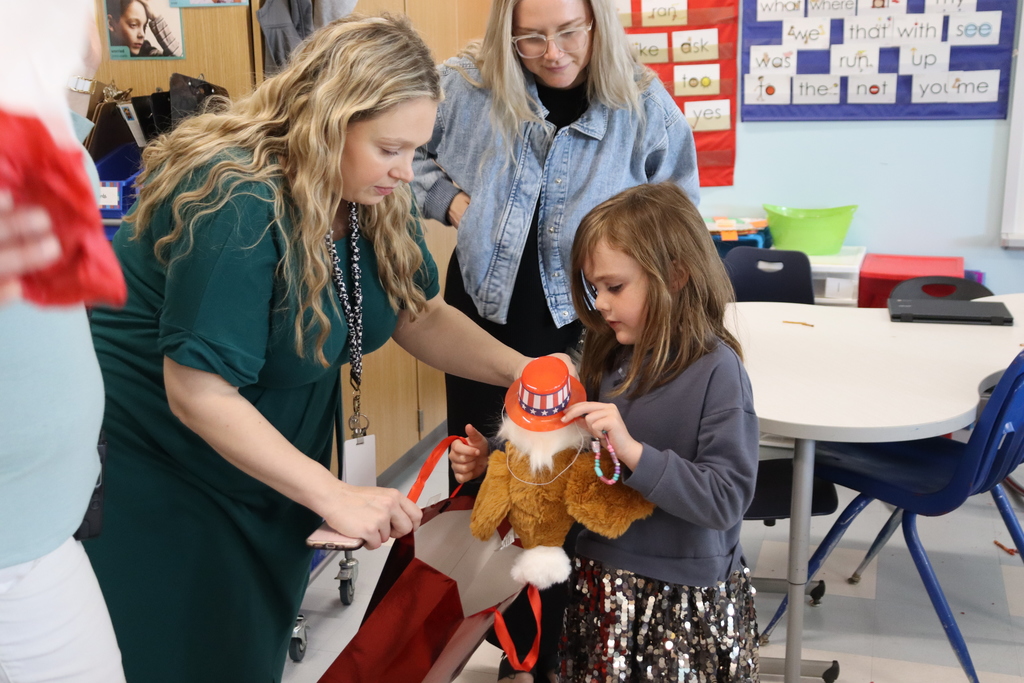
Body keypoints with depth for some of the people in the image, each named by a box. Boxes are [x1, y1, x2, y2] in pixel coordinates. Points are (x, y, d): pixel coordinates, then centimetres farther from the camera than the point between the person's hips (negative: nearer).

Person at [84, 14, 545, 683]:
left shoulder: (376, 197, -6)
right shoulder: (237, 201, -31)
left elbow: (417, 313, 0)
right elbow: (196, 393, -30)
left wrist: (522, 370, -16)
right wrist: (334, 495, -29)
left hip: (266, 468, 7)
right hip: (151, 466, -7)